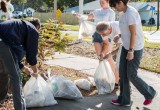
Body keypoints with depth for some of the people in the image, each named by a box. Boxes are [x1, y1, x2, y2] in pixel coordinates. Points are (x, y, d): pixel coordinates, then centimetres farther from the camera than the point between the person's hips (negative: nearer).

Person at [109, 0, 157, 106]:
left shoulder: (131, 13, -21)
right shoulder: (126, 13, 8)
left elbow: (134, 33, -22)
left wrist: (131, 51, -21)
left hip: (135, 48, -9)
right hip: (127, 46, 9)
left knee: (131, 75, 0)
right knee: (123, 73, 8)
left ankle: (150, 93, 21)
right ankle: (124, 100, 17)